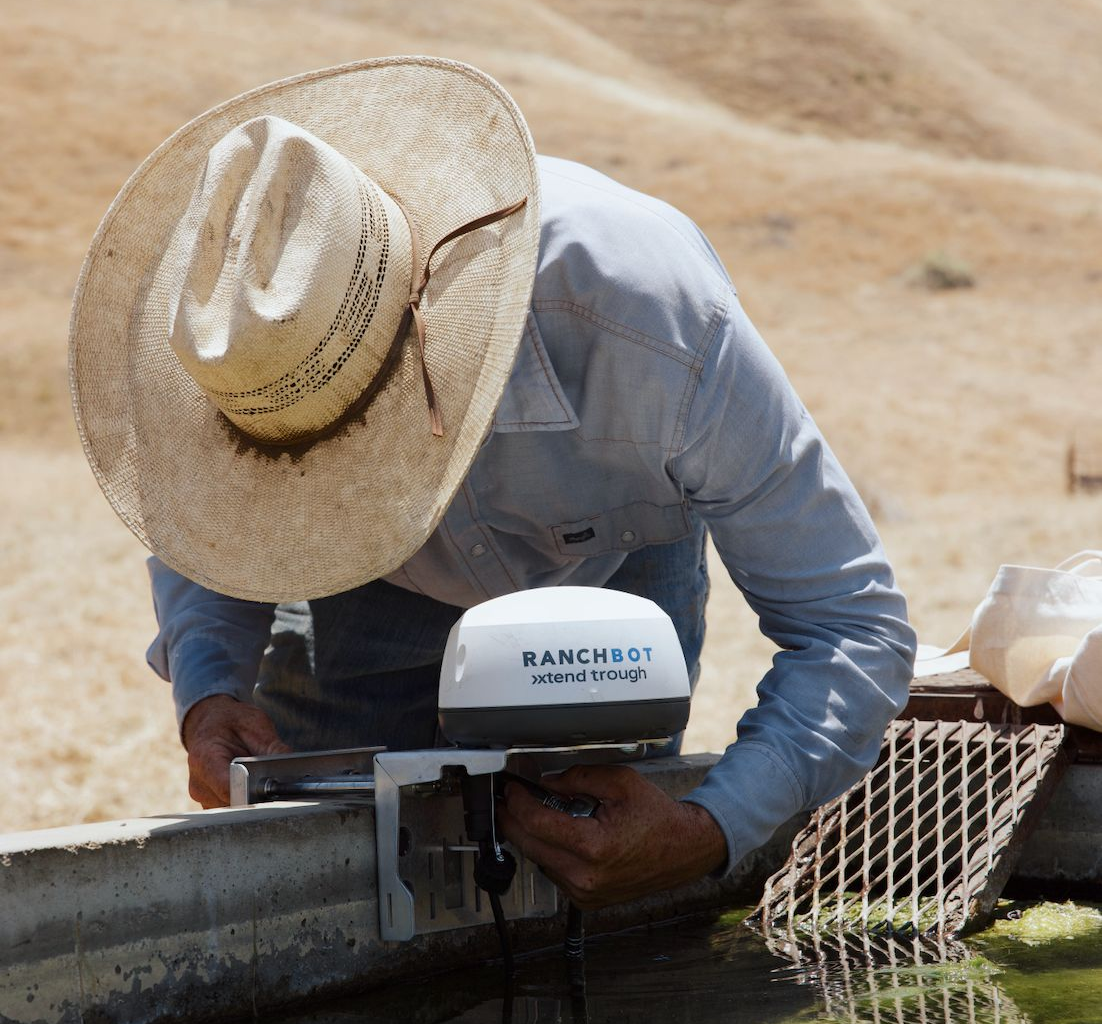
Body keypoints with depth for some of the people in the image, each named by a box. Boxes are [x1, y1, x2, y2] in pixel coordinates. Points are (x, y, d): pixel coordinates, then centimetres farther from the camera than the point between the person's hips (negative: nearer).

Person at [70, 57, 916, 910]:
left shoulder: (660, 331, -46)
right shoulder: (257, 337, -37)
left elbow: (855, 628, -37)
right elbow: (203, 532, -12)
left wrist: (708, 835, -53)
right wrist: (207, 689, -34)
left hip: (614, 555, -1)